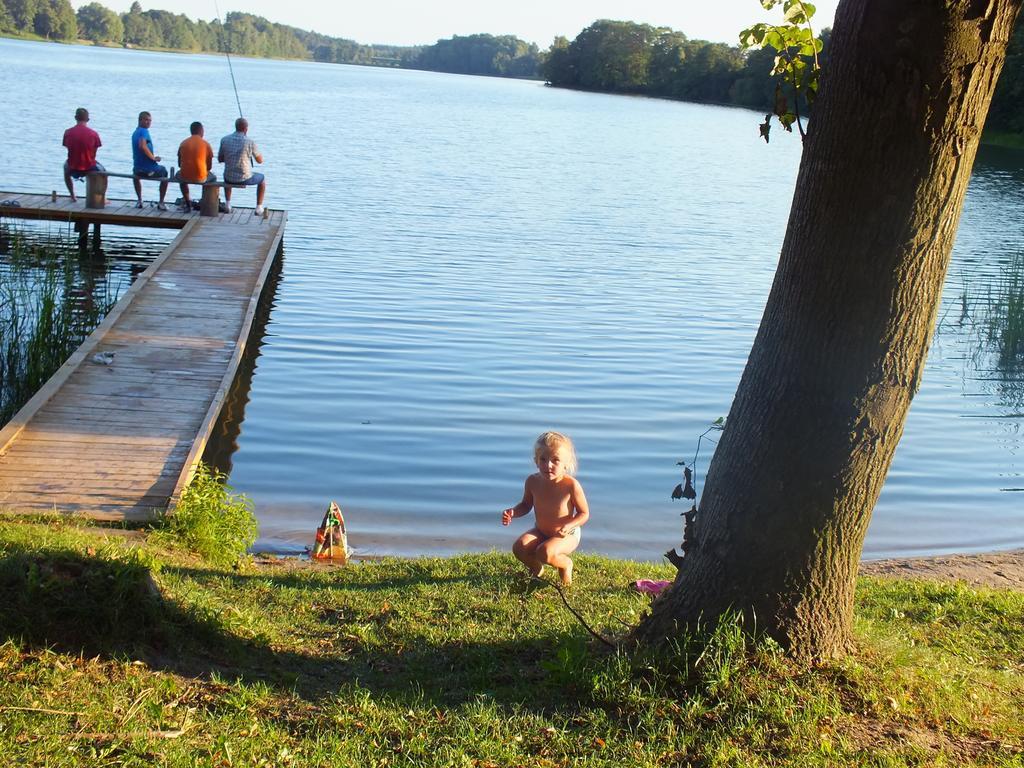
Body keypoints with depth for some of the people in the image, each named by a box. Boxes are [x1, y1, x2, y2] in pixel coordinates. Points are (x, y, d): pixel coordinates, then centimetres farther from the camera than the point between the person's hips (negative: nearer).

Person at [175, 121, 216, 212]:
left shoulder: (183, 143, 5)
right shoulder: (206, 144, -2)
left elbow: (179, 164, 12)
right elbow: (209, 166, 1)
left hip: (185, 177, 2)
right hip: (201, 178, -2)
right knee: (213, 177, 32)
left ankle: (187, 204, 38)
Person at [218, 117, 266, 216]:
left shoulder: (224, 140, -3)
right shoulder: (250, 142, -13)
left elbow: (220, 159, 8)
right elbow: (260, 160, 0)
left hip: (230, 178, 3)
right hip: (245, 179, -3)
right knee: (262, 179, 29)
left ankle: (228, 205, 37)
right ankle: (259, 209, 28)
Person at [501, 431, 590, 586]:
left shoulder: (571, 485, -25)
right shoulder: (533, 481, -14)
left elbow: (584, 513, -13)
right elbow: (526, 505, 6)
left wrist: (569, 525, -32)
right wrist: (512, 512, -15)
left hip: (567, 535, -4)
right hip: (540, 532, 4)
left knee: (544, 553, -32)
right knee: (518, 547, -21)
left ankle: (566, 564, 5)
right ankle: (536, 568, 14)